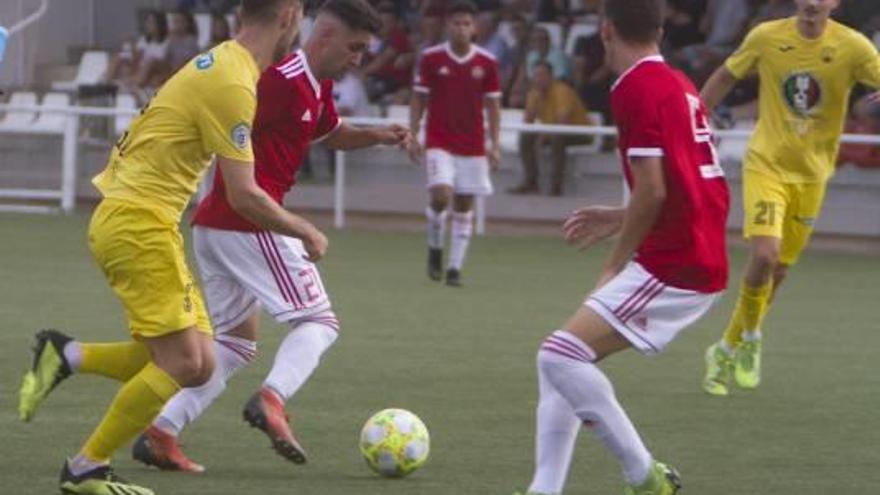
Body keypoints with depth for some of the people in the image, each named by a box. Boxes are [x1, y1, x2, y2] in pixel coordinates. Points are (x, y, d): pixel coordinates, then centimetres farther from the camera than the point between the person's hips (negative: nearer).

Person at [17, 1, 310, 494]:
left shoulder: (223, 62, 13)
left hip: (138, 221, 10)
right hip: (138, 220, -10)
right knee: (182, 363, -10)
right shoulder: (234, 84, -17)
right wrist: (305, 231, -4)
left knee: (198, 362, 4)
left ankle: (67, 355, 9)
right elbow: (244, 197, -17)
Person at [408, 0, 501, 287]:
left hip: (472, 145, 2)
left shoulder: (486, 63, 1)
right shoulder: (431, 58, -2)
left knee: (464, 207, 3)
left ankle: (455, 267, 9)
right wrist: (413, 136, -3)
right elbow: (418, 99, 4)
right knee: (441, 196, -19)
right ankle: (435, 248, 8)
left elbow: (493, 105, 6)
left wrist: (495, 145, 0)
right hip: (439, 143, -2)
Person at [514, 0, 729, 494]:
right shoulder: (679, 85, 15)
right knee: (564, 359, 13)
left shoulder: (636, 88, -12)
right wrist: (620, 218, 24)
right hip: (702, 258, 10)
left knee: (560, 356, -15)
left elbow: (654, 190, -18)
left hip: (671, 266, -10)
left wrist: (616, 265, -8)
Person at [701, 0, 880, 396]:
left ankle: (726, 351, 28)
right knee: (764, 254, -21)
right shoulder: (766, 37, -7)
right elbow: (725, 77, 8)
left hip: (811, 173, 2)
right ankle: (749, 336, 5)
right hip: (766, 163, -2)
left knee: (777, 273, 8)